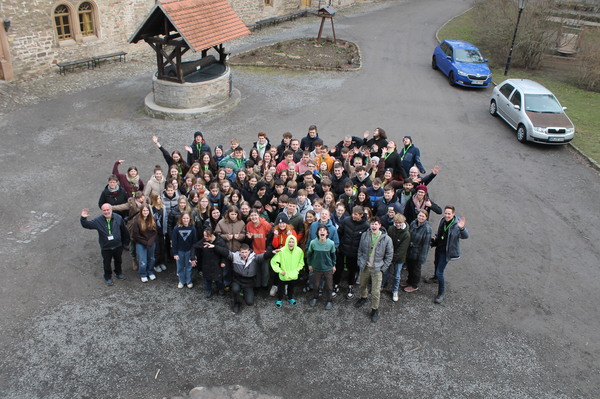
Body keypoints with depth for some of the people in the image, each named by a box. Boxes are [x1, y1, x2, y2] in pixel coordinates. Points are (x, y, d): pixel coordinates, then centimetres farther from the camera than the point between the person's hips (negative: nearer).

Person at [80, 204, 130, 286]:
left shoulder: (118, 218, -10)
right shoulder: (98, 221, -14)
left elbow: (124, 231, 1)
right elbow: (87, 225, -15)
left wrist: (125, 241, 9)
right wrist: (83, 218, -36)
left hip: (118, 246, 2)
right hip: (105, 248, -2)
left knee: (118, 260, 23)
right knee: (107, 263, 13)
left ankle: (119, 273, 49)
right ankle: (108, 277, 35)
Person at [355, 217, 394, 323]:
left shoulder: (386, 239, -14)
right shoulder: (364, 235, -6)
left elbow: (389, 256, -6)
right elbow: (360, 250, 7)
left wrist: (383, 268, -8)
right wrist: (360, 262, 2)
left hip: (377, 268, -3)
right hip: (365, 266, 3)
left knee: (375, 291, -1)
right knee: (363, 285, 24)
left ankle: (375, 310, 20)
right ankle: (363, 298, 53)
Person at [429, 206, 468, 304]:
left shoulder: (457, 224, -24)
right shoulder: (443, 221, -4)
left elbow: (465, 236, -38)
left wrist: (462, 228, -57)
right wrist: (435, 238, -3)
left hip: (446, 252, -7)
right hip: (439, 248, 7)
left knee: (439, 272, -8)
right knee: (436, 265, 30)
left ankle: (441, 294, 7)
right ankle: (435, 278, 61)